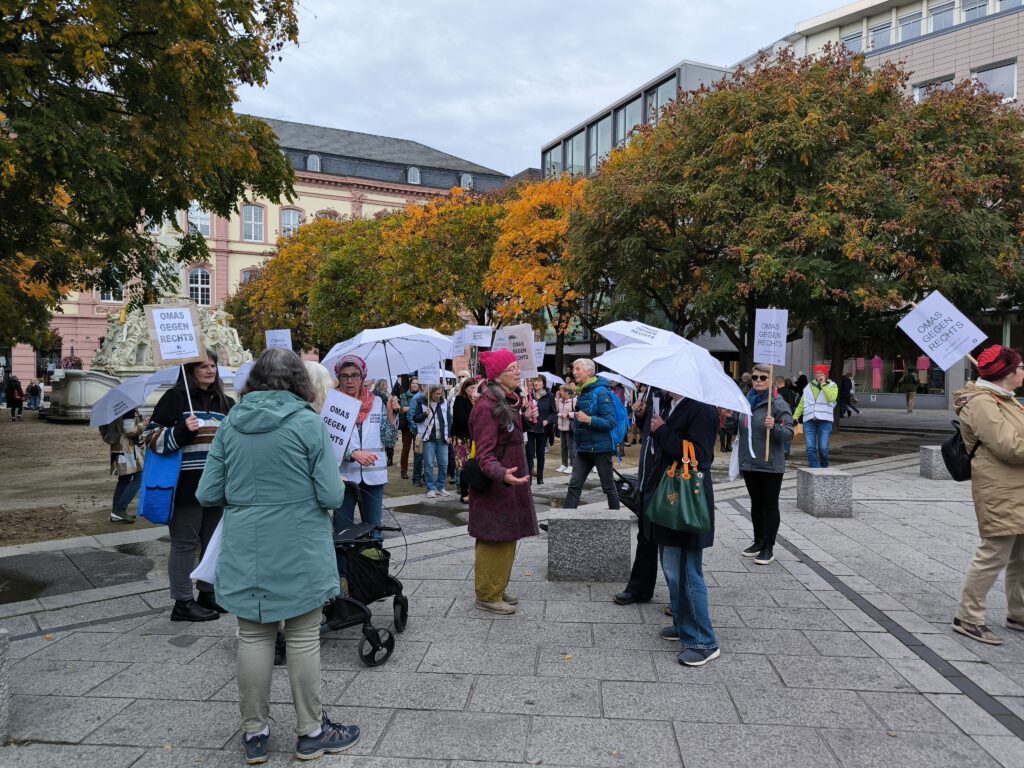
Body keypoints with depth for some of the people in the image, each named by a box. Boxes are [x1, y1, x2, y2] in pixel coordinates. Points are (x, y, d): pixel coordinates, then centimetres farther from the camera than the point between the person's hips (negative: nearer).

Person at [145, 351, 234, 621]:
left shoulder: (224, 402, 14)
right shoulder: (175, 397, -4)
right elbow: (152, 437, -6)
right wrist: (182, 431, -20)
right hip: (186, 485, -6)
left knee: (213, 541, 14)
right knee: (185, 543, 2)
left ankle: (208, 594, 28)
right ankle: (182, 602, 12)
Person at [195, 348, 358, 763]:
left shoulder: (231, 424, 0)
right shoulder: (308, 422, -11)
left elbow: (208, 494, 2)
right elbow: (331, 496, -13)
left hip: (244, 553, 3)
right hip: (299, 553, -3)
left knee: (253, 637, 13)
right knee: (303, 638, 8)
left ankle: (255, 733, 25)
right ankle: (310, 732, 22)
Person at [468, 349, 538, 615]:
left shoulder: (511, 402, 9)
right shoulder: (487, 407, -20)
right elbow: (485, 455, -25)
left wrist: (526, 416, 9)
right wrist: (503, 475, -41)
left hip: (510, 483, 9)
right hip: (494, 484, -9)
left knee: (507, 538, 17)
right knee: (494, 540, -1)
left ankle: (498, 588, 30)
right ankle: (487, 595, 13)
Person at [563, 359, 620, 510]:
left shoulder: (601, 392, -15)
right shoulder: (582, 392, 10)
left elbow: (610, 422, -20)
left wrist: (588, 420, -26)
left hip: (600, 447, -7)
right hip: (583, 448, 7)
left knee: (608, 486, 8)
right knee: (574, 484, 2)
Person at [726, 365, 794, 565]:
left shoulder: (779, 404, -11)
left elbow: (789, 434, -15)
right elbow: (735, 429, 16)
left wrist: (775, 427, -33)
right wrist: (729, 418, -4)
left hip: (770, 465, -6)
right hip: (749, 463, 6)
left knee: (770, 505, 4)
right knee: (756, 503, 17)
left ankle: (768, 548, 11)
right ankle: (758, 541, 30)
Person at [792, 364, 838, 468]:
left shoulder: (832, 385, 8)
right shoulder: (809, 387, 18)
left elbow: (831, 398, -13)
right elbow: (801, 404, 18)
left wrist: (823, 384, -9)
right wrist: (795, 417, 9)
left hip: (824, 421, -3)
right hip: (809, 421, 3)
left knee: (823, 448, -6)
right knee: (811, 448, -4)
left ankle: (824, 467, 17)